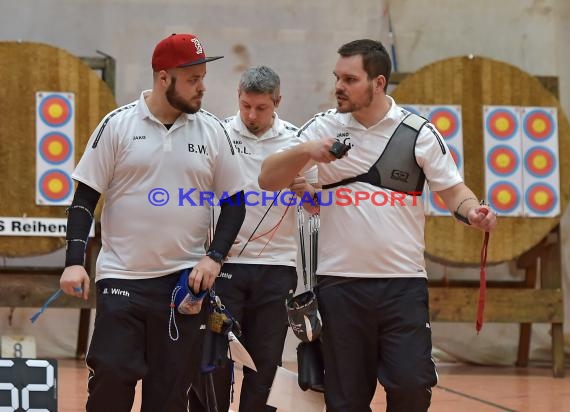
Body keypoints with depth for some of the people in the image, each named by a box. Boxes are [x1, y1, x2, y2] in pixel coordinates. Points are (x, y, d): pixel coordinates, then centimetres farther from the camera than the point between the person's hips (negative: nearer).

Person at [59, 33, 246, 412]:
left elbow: (234, 202, 9)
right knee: (111, 378, -8)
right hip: (122, 278, -2)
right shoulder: (118, 124, -2)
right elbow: (85, 198, 0)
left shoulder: (212, 131, 3)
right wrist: (75, 262, -9)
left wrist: (215, 257, -4)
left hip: (185, 280, 2)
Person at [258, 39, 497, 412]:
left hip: (404, 283, -1)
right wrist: (306, 151, -15)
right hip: (340, 283, 1)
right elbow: (268, 180, 3)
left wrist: (473, 212, -17)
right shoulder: (324, 128, 4)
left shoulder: (419, 132, 1)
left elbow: (452, 190, 5)